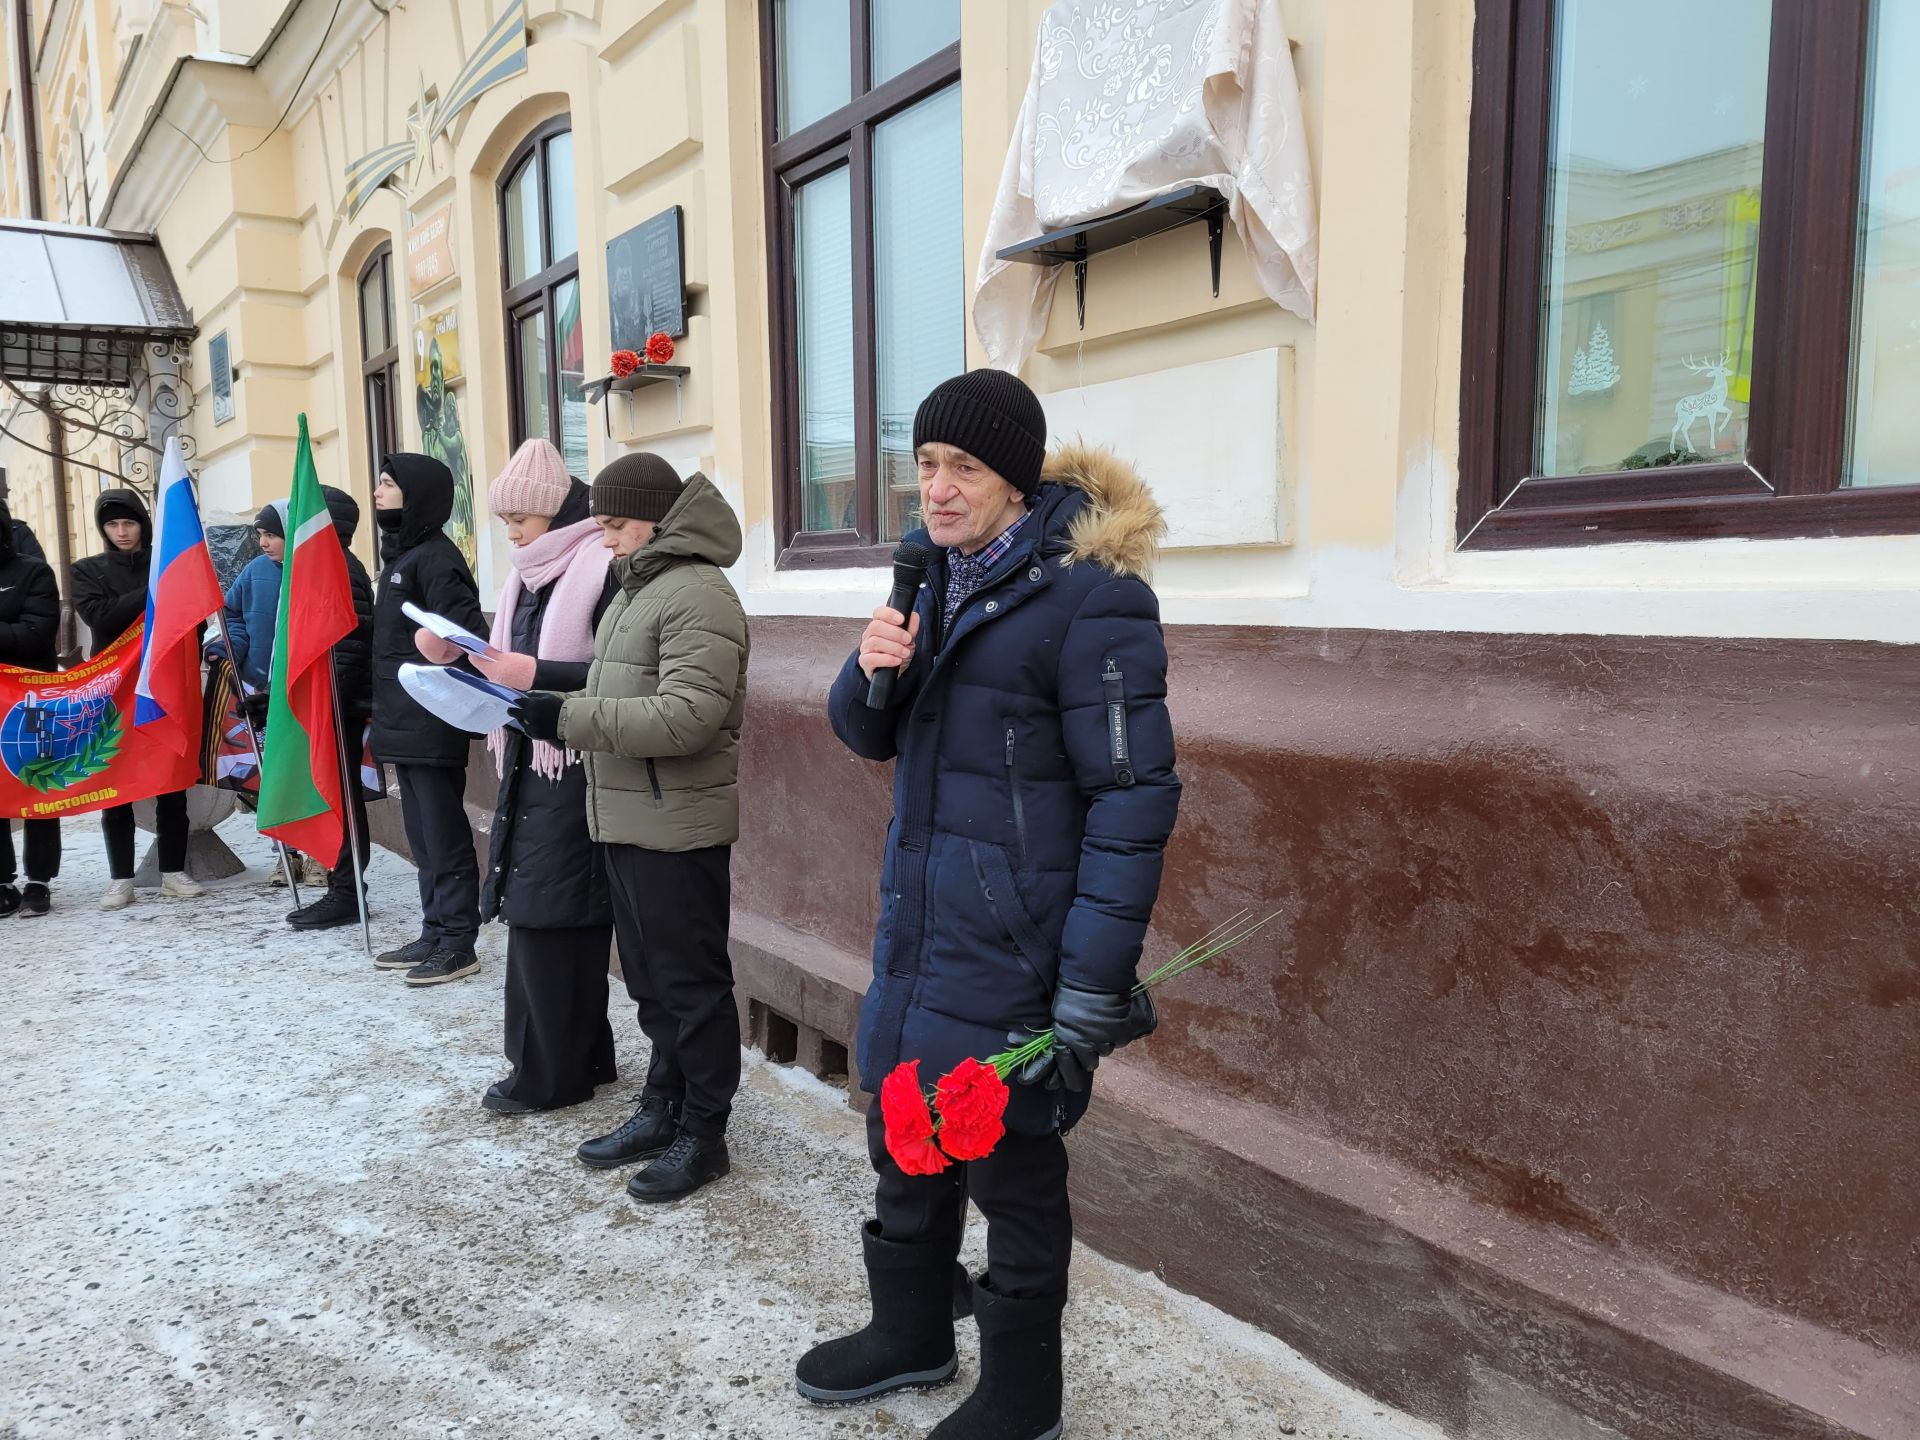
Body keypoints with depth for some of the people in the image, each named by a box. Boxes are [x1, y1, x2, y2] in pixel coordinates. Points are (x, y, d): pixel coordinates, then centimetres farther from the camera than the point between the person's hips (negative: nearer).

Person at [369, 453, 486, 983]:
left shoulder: (435, 557, -13)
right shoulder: (401, 554, 16)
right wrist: (384, 707, 18)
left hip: (432, 724, -10)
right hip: (404, 722, 10)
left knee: (444, 835, -3)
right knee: (423, 834, 15)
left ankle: (458, 943, 5)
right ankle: (435, 934, 24)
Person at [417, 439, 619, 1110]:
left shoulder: (604, 569, -11)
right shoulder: (531, 575, 15)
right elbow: (512, 658, 17)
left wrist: (537, 675, -24)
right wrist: (457, 655, 1)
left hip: (573, 770, -8)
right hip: (528, 763, 8)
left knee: (547, 916, -4)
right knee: (533, 910, 11)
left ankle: (551, 1073, 10)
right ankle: (583, 1057, 23)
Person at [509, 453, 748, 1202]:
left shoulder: (697, 593, -16)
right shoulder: (638, 588, 17)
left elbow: (687, 717, -26)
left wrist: (570, 718, -23)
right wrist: (557, 708, 3)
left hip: (678, 829, -10)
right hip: (628, 823, 10)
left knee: (691, 983, 2)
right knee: (650, 978, 18)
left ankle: (703, 1133, 15)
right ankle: (662, 1110, 32)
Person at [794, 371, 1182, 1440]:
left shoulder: (1090, 599, -17)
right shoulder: (942, 578, 7)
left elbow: (1133, 800, -19)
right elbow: (872, 737, 13)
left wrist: (1091, 991, -21)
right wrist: (874, 672, -11)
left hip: (1012, 950, -8)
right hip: (919, 929, 8)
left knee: (1010, 1169, 9)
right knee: (902, 1146, 21)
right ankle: (912, 1332, 45)